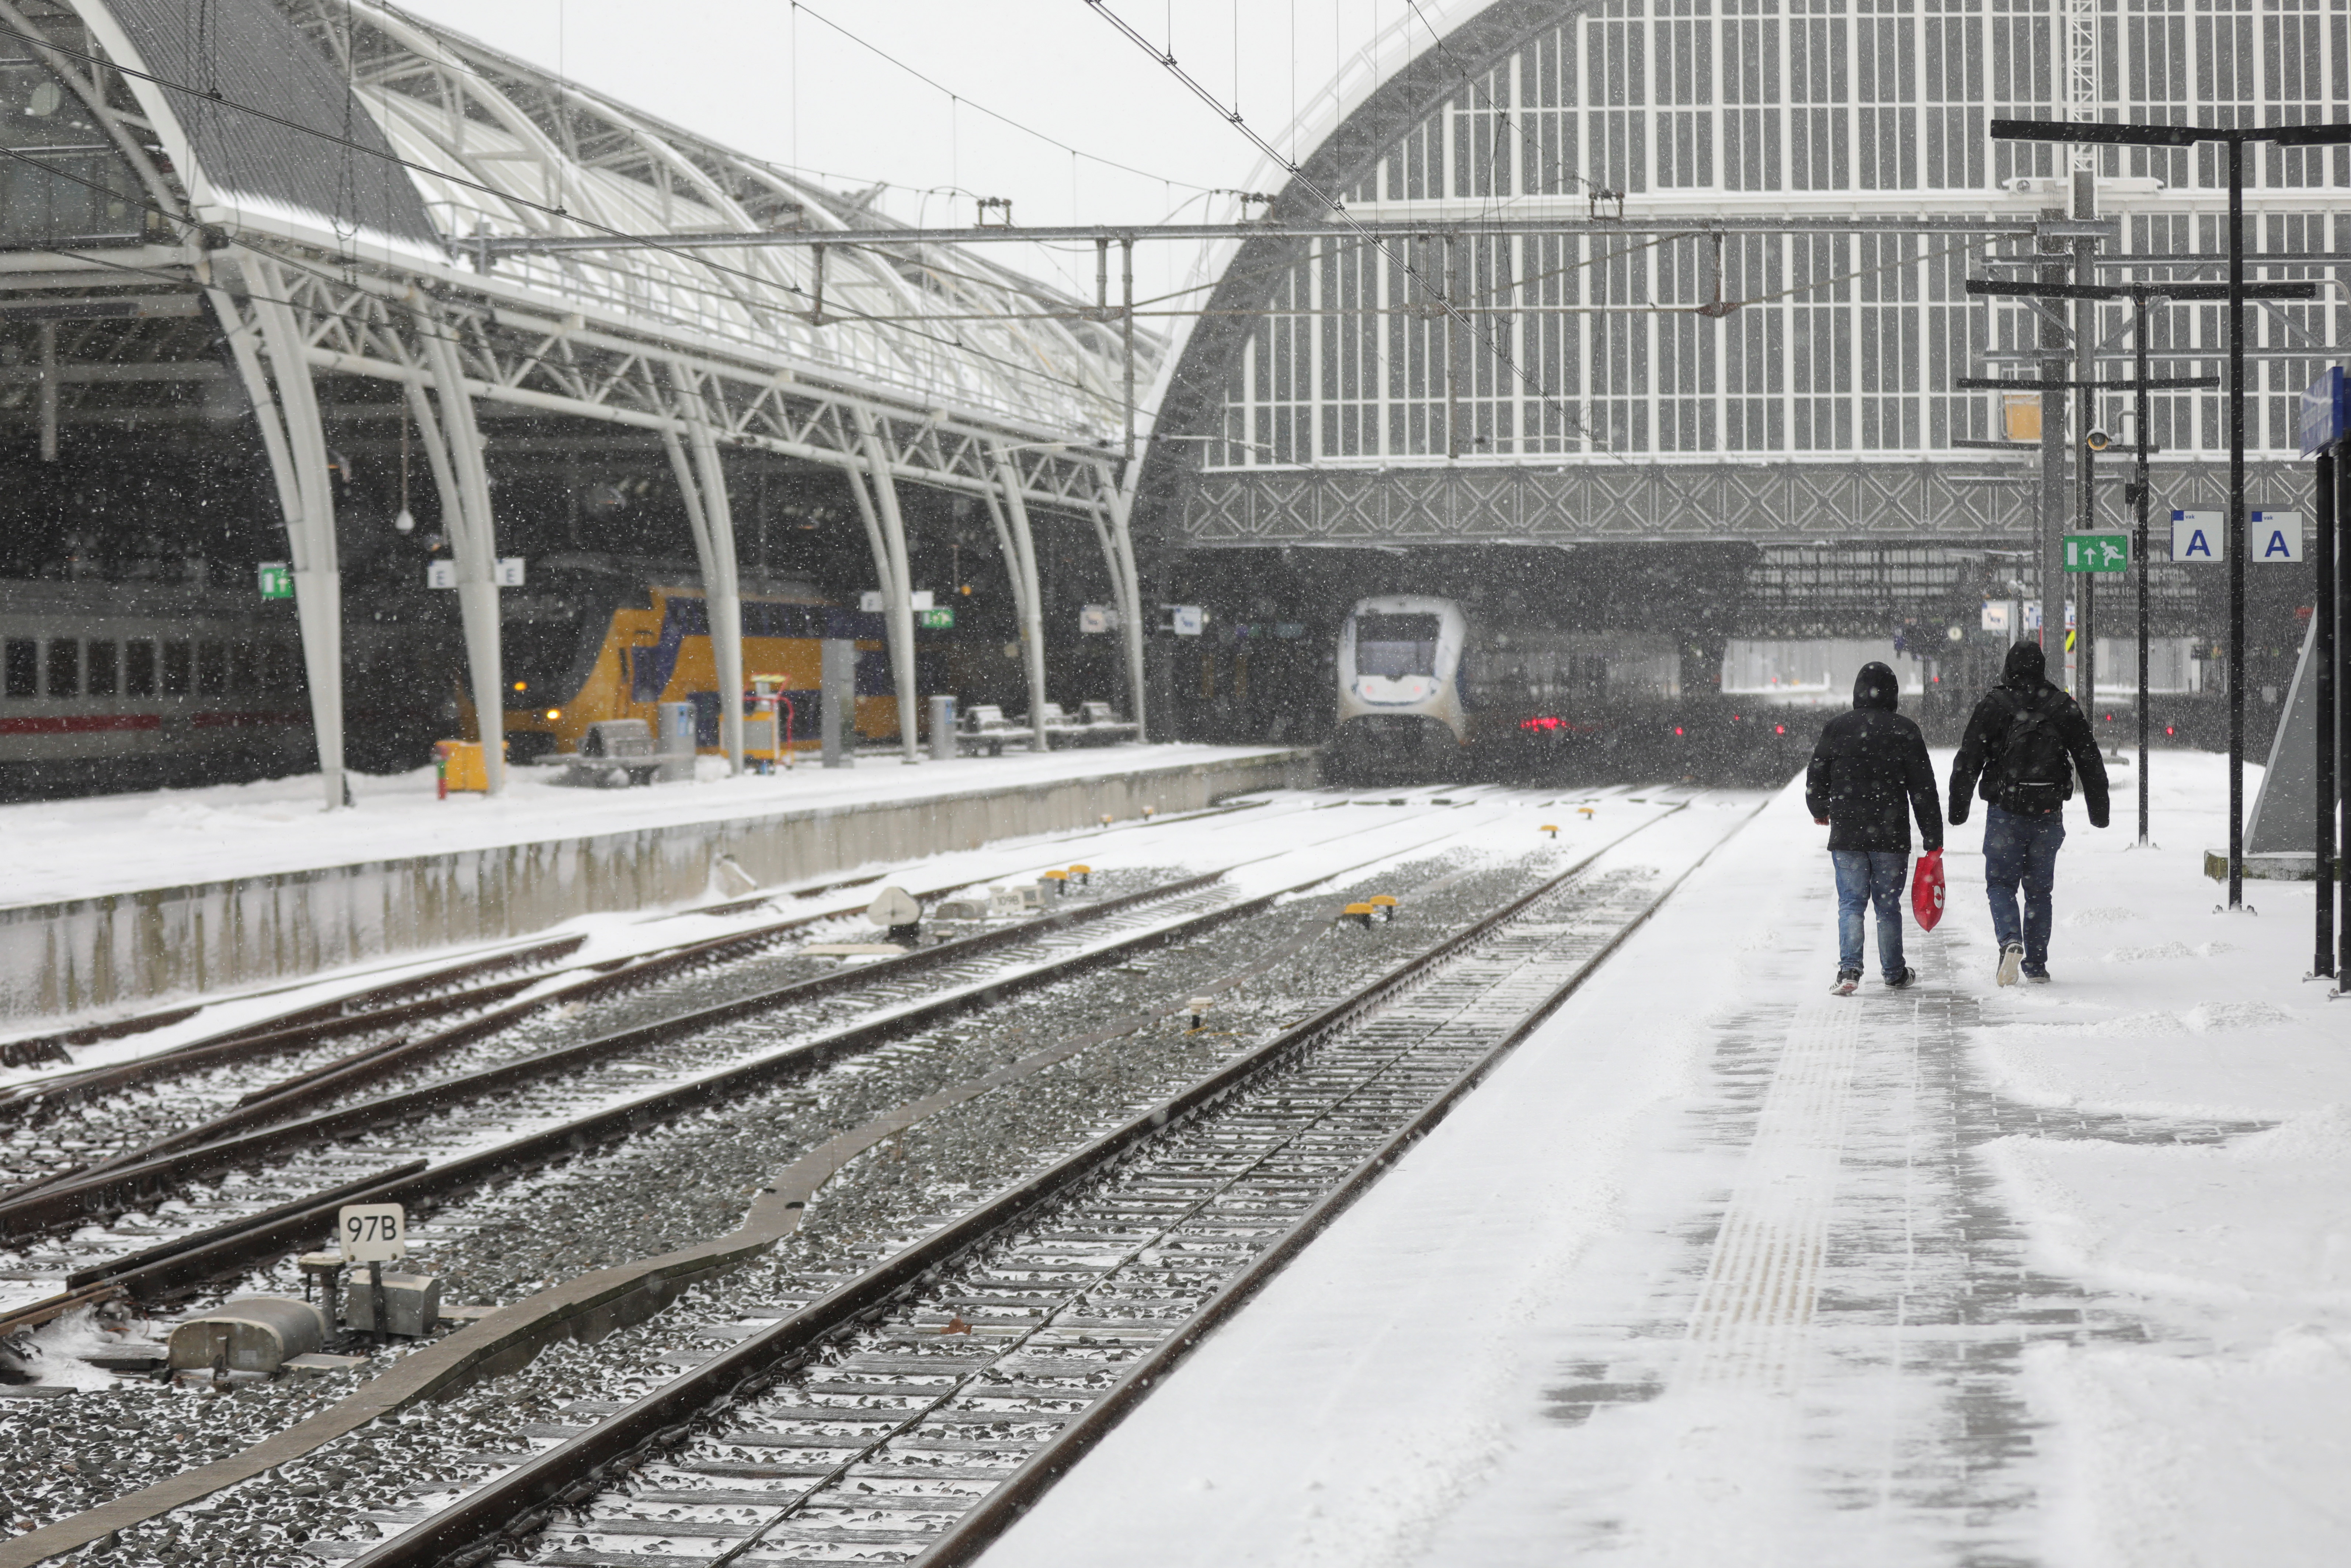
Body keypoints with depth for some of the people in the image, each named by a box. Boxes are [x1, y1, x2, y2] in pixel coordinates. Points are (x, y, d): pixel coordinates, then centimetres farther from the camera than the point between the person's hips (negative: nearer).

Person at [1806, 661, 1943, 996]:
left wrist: (1821, 811, 28)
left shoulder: (1837, 728, -1)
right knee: (1888, 904, 11)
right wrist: (1933, 840, 3)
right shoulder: (1905, 731, -3)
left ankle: (1849, 969, -13)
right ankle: (1894, 973, 21)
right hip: (1892, 838, 0)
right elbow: (1923, 789, -3)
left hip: (1846, 834, 0)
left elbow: (1816, 777, 7)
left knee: (1851, 903, 3)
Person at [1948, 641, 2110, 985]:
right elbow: (2090, 762, 8)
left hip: (2005, 812, -2)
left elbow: (1967, 761, -3)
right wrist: (2099, 810, 14)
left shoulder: (1992, 706, -2)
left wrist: (1958, 808, 3)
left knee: (2001, 883, 6)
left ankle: (2011, 941, -21)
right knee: (2040, 888, 12)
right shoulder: (2065, 708, 5)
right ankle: (2036, 965, 12)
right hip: (2048, 814, 2)